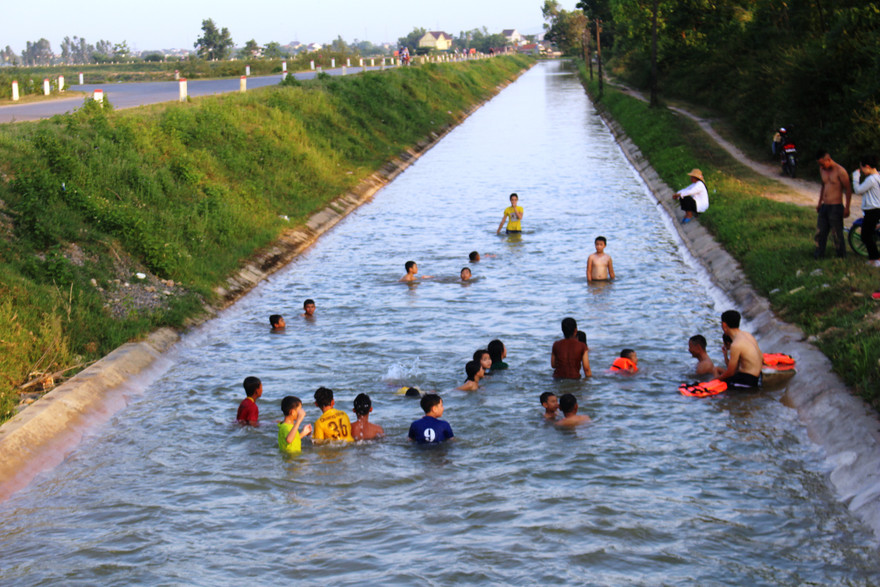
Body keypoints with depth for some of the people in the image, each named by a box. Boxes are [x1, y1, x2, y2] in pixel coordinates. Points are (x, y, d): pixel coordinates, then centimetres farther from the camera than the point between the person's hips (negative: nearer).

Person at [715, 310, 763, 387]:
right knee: (718, 369, 23)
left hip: (748, 380, -9)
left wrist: (718, 377, 7)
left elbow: (730, 373, -15)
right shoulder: (747, 334, 5)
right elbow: (762, 359, 14)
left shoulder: (736, 345, -23)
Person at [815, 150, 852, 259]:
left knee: (837, 234, 0)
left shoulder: (840, 171, -13)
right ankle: (818, 255, 20)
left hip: (835, 207, -7)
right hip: (824, 207, 7)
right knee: (820, 233, 10)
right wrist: (819, 203, 25)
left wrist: (847, 208, -11)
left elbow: (848, 189, -10)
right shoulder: (822, 170, 10)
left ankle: (841, 257, 13)